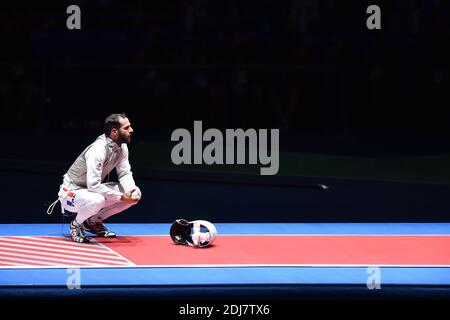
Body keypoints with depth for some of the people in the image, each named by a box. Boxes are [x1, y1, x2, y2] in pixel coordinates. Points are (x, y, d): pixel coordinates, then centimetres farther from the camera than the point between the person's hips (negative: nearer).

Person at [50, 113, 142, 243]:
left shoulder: (122, 147, -4)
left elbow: (125, 174, 1)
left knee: (135, 194, -5)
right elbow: (93, 185, -35)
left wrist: (130, 191, -21)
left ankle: (93, 222, 10)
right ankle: (76, 224, -7)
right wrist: (120, 197, -34)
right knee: (96, 200, -42)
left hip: (93, 189, 9)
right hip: (72, 193, -9)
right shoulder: (98, 150, -30)